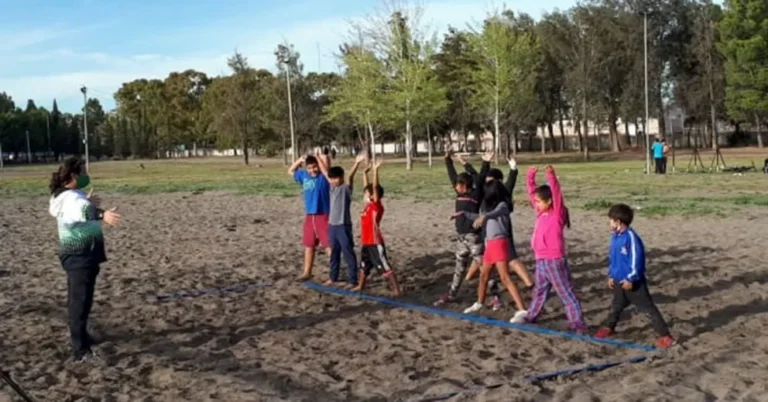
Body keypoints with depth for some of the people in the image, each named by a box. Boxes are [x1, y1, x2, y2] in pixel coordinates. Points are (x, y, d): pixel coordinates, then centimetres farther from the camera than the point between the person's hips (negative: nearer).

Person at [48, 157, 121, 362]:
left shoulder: (66, 196, 11)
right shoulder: (71, 198, -23)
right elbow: (80, 211, -48)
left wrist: (87, 203, 44)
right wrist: (101, 214, -65)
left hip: (78, 254, 11)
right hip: (80, 255, -11)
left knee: (77, 299, 25)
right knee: (81, 301, -8)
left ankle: (79, 335, 42)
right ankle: (81, 351, -4)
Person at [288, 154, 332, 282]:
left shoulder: (323, 176, -9)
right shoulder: (304, 175, 9)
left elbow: (326, 163, -27)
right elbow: (291, 171, 24)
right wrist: (301, 159, 12)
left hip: (323, 216, -7)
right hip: (309, 216, 7)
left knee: (329, 245, -7)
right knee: (309, 245, 15)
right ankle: (307, 272, 27)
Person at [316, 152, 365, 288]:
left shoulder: (346, 188, -8)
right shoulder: (333, 187, 9)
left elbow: (351, 176, -25)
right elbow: (325, 171, 15)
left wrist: (357, 163, -41)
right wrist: (318, 158, 17)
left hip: (343, 226, -7)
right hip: (332, 225, 7)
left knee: (348, 254, -1)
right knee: (334, 253, 17)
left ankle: (353, 281, 3)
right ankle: (334, 278, 29)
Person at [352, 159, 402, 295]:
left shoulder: (377, 206, -13)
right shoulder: (368, 205, 8)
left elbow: (375, 188, -23)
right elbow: (367, 187, 17)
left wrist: (376, 170, -28)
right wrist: (365, 173, 16)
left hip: (375, 243, -9)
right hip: (366, 243, 9)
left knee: (385, 267, -8)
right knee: (364, 266, 23)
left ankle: (397, 289, -5)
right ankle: (361, 286, 40)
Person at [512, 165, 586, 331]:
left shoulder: (557, 214, -11)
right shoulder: (541, 213, 8)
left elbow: (557, 194, -25)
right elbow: (532, 193, 14)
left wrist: (551, 176, -36)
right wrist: (531, 176, 5)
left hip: (555, 261, -8)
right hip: (541, 261, 8)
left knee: (566, 293, -3)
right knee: (539, 291, 23)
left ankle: (577, 323, 0)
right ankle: (531, 316, 37)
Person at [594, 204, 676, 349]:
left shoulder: (630, 237, -21)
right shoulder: (615, 236, 5)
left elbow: (637, 259, -21)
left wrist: (631, 279, -19)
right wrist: (611, 275, 17)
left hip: (633, 282, -8)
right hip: (619, 281, 8)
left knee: (648, 308, -4)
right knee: (616, 306, 24)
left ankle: (665, 336, 0)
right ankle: (609, 327, 44)